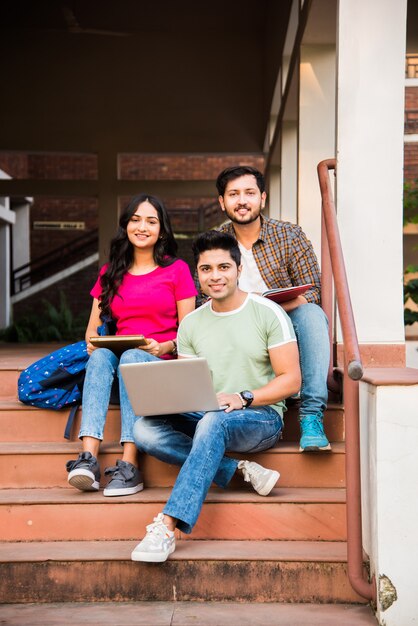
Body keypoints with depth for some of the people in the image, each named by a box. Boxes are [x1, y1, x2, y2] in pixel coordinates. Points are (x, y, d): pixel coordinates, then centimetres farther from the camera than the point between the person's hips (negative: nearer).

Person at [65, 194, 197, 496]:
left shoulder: (177, 270, 8)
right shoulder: (110, 274, 19)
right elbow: (93, 328, 16)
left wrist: (166, 347, -17)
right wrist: (93, 342, -8)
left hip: (163, 362, -3)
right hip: (118, 356, 3)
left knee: (132, 358, -36)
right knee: (100, 355, -32)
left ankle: (129, 466, -44)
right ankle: (88, 459, -46)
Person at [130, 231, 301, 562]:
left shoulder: (268, 313, -3)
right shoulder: (191, 324, 10)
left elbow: (291, 380, -6)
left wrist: (243, 398, -21)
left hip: (260, 417, -5)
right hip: (203, 418, 5)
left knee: (213, 422, -38)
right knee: (144, 428, -22)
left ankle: (167, 527, -44)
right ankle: (239, 469, -22)